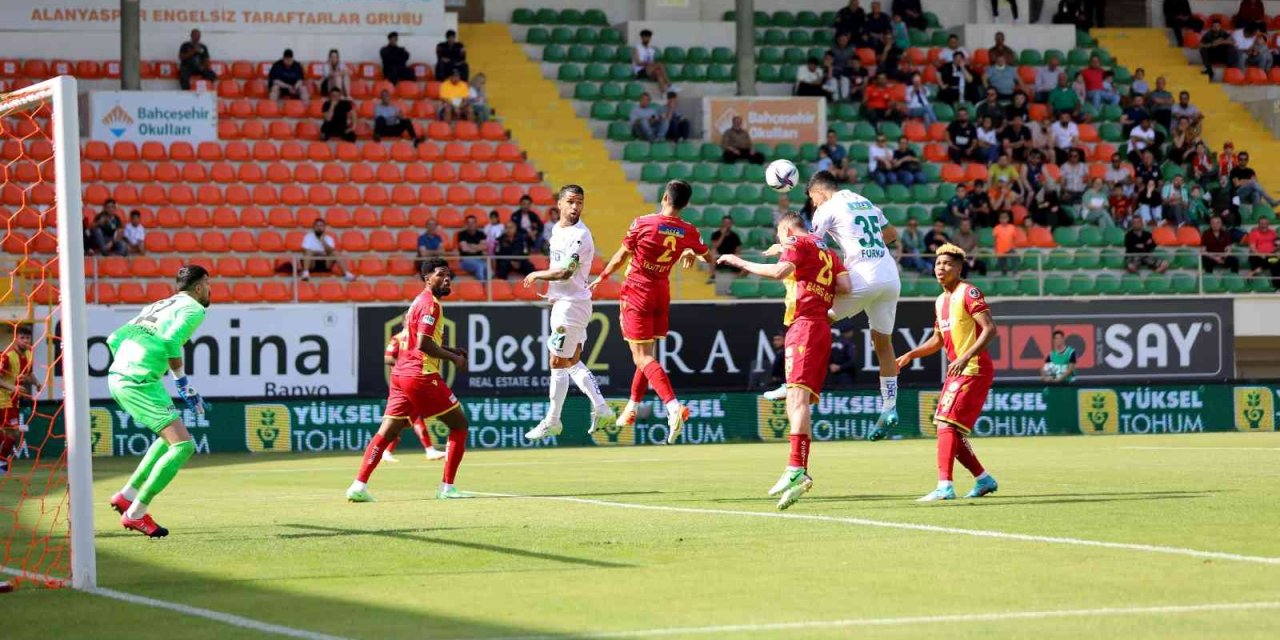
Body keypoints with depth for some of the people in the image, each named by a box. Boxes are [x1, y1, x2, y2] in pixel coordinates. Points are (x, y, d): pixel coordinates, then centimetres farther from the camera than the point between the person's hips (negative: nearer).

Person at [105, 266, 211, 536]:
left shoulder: (156, 306, 25)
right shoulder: (193, 309, 0)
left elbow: (115, 338, 22)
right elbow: (171, 342, -17)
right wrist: (183, 383, -8)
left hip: (117, 377, 9)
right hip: (140, 382, -9)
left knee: (171, 437, 25)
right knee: (183, 446, -9)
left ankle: (127, 495, 20)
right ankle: (135, 514, -9)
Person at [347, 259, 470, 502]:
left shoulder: (418, 301, 21)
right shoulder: (431, 304, -10)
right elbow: (423, 344, -20)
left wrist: (451, 351, 20)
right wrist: (454, 358, -10)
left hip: (401, 374, 9)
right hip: (422, 376, -9)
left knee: (387, 431, 3)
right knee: (459, 424, 4)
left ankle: (359, 486, -7)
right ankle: (447, 487, 2)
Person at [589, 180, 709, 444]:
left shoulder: (643, 224, -15)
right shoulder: (689, 232, -3)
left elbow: (620, 256, -5)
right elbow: (709, 258, 14)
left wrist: (601, 278, 11)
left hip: (636, 291, -5)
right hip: (662, 293, 5)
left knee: (643, 357, -8)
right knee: (647, 353, 20)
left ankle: (674, 407, -26)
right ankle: (631, 408, 30)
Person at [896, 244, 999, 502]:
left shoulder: (968, 293, -11)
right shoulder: (941, 301, 16)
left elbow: (990, 329, -20)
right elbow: (938, 340, 26)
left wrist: (966, 357, -29)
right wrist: (910, 355, 12)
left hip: (974, 369, -9)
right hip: (956, 371, 9)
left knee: (946, 422, -18)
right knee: (950, 431, 11)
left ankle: (944, 487, -24)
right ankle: (984, 480, 22)